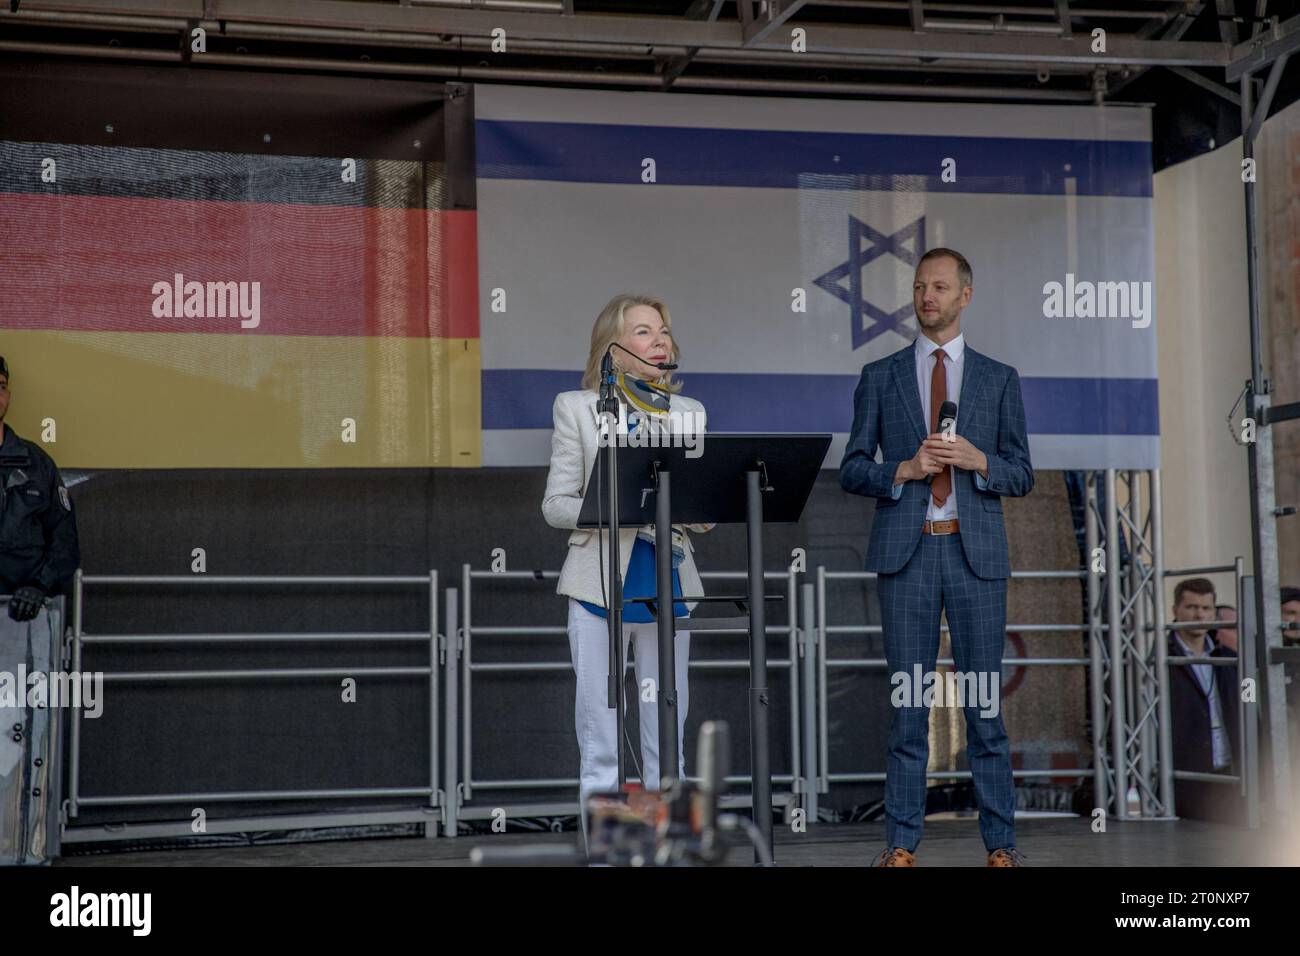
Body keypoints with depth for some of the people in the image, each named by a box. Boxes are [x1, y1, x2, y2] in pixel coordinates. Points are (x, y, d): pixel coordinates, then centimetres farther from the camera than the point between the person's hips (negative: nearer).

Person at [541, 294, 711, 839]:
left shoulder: (688, 414, 13)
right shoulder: (578, 408, 3)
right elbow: (555, 504, -1)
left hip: (669, 588, 3)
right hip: (601, 586, -3)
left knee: (667, 743, 7)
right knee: (601, 745, -2)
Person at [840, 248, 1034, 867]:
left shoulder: (999, 379, 10)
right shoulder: (880, 377, 10)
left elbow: (1022, 476, 9)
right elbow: (852, 471, 7)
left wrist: (979, 461, -11)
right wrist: (904, 470, -10)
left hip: (977, 554, 0)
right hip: (905, 551, 0)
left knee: (985, 704, 2)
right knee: (908, 702, 2)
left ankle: (1000, 843, 8)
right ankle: (901, 843, 7)